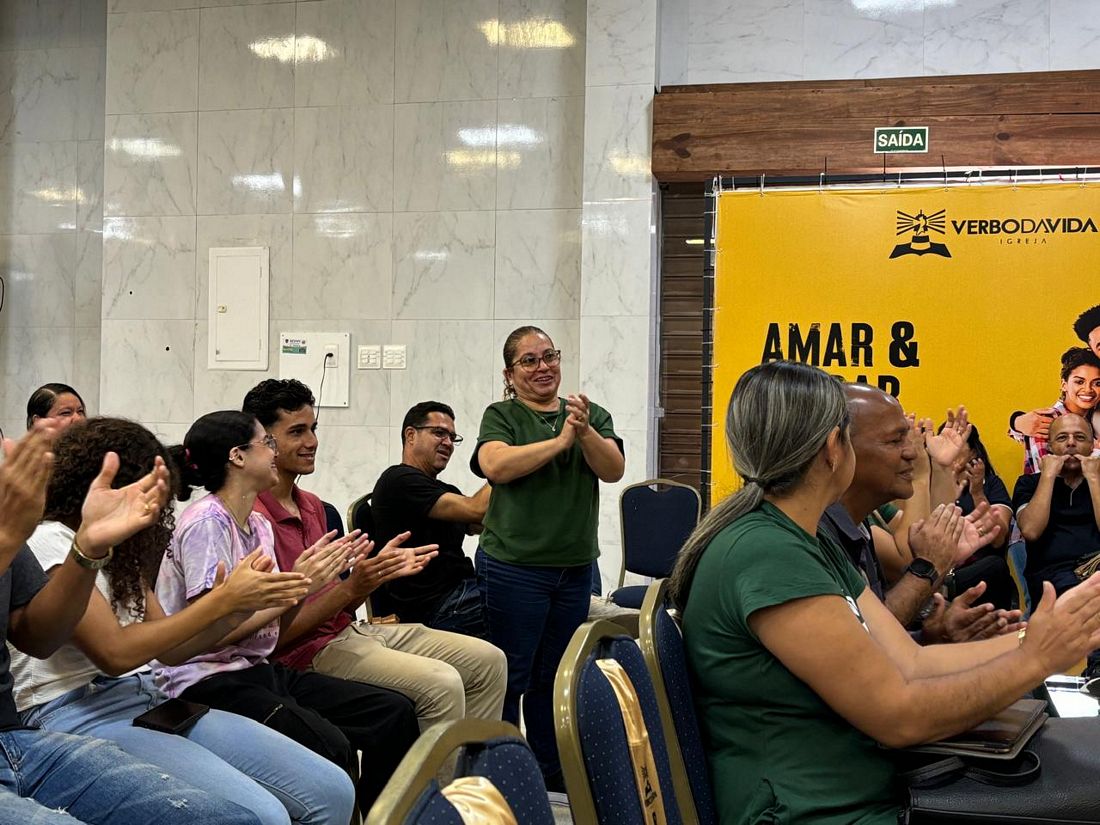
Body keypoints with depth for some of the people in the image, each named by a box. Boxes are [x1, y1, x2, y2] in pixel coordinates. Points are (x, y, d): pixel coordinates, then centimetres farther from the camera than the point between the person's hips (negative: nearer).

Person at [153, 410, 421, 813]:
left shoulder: (260, 526, 14)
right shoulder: (206, 523, -12)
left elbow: (272, 625, 10)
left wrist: (315, 575, -3)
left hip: (259, 671, 9)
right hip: (208, 682, -9)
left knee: (394, 713, -4)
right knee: (330, 745, -31)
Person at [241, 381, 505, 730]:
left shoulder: (312, 505, 14)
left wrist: (379, 572, -2)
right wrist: (351, 587, -23)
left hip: (353, 629, 9)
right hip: (311, 652, -9)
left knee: (487, 661, 4)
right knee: (442, 683, -27)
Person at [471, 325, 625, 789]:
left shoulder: (592, 416, 9)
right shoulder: (501, 416, -1)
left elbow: (613, 470, -5)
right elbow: (495, 466, -19)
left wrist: (585, 432, -23)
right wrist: (559, 441, -22)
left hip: (575, 569, 4)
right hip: (514, 567, -4)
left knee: (555, 677, 15)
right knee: (509, 678, 2)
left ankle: (551, 773, 27)